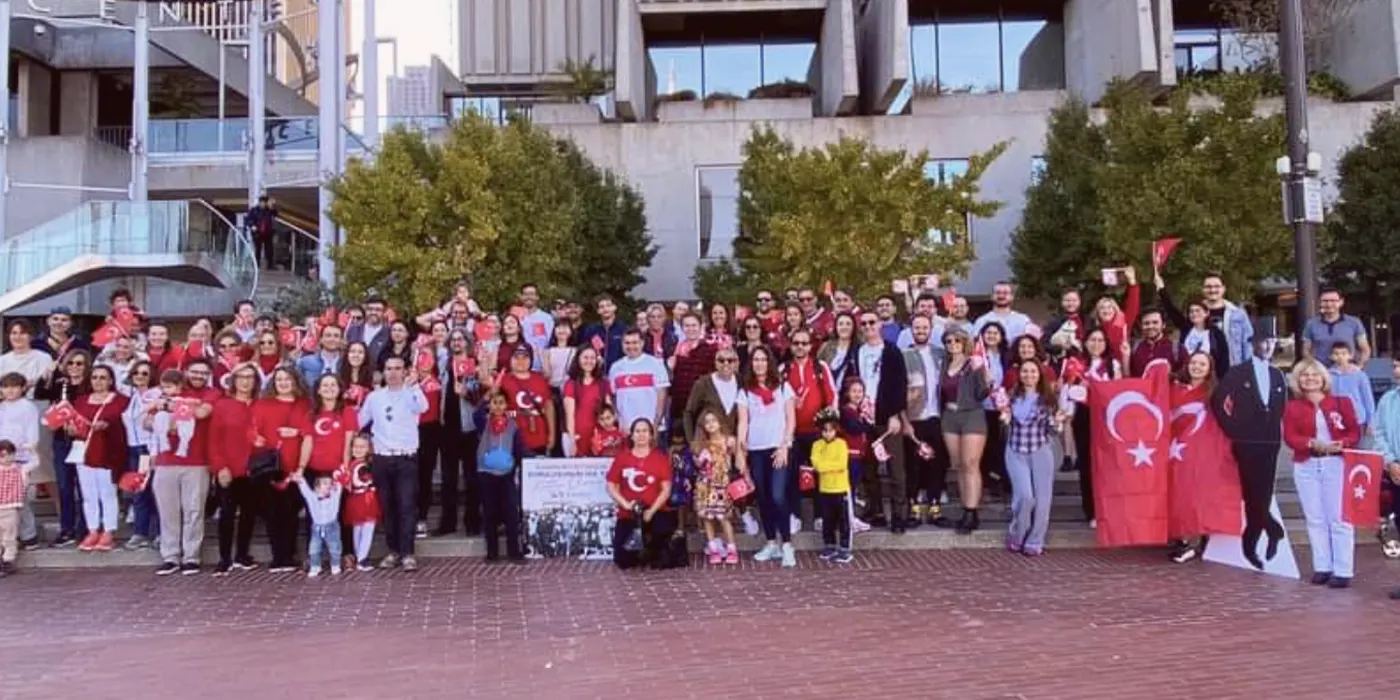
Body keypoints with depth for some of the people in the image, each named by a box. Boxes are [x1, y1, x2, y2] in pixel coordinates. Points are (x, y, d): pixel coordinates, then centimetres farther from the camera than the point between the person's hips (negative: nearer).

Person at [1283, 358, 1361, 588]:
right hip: (1306, 467, 2)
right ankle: (1322, 567, 14)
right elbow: (1290, 437, -3)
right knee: (1315, 519, 6)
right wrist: (1313, 443, -20)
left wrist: (1342, 443, -18)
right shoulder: (1293, 407, 6)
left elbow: (1355, 432, 2)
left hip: (1336, 464, -2)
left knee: (1339, 518, -2)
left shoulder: (1341, 403, 5)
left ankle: (1343, 571, 2)